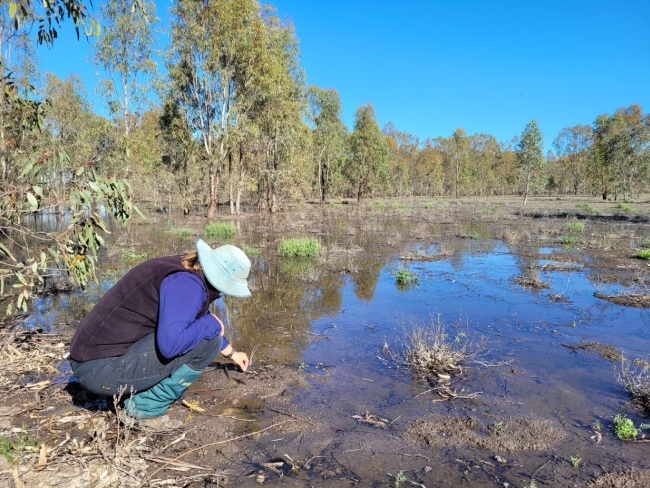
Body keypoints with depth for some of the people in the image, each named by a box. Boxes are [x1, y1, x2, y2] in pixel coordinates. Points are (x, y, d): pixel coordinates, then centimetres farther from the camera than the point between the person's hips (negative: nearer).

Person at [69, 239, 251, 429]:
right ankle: (147, 408, -3)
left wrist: (231, 353, 38)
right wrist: (211, 324, -15)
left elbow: (199, 318, 26)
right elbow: (170, 343, -35)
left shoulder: (188, 270, 8)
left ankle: (135, 393, 16)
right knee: (207, 339, -14)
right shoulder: (186, 284, -21)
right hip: (103, 367, -9)